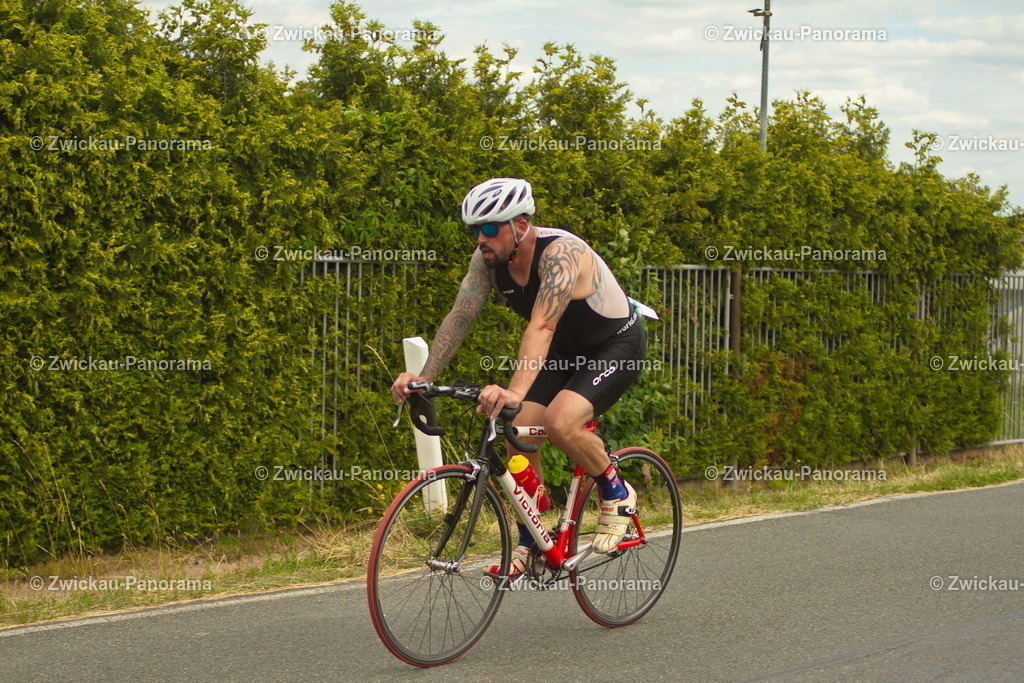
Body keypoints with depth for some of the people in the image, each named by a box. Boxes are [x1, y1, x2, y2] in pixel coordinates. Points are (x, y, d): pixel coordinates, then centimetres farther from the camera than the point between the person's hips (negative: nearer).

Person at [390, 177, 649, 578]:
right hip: (565, 351, 7)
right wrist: (424, 377, -24)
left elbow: (542, 326, -46)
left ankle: (616, 493, -4)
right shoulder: (488, 259, -13)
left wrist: (515, 391, -58)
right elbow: (459, 317, -13)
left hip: (617, 345, -7)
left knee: (560, 421, -29)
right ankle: (529, 543, 11)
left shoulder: (560, 254, -34)